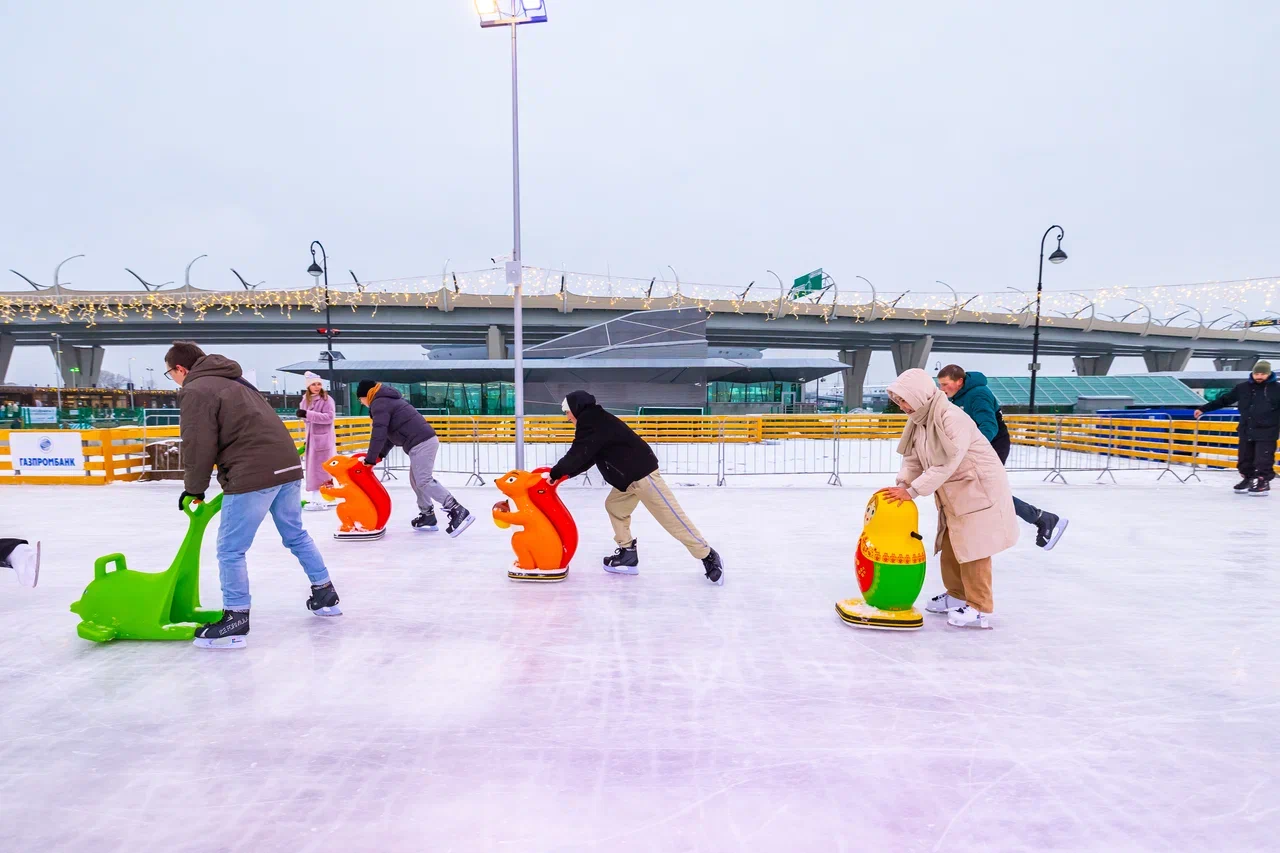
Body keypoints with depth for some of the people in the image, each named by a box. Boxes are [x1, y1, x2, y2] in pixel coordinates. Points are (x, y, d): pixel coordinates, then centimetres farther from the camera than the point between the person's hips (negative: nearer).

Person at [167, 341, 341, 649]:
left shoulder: (195, 391, -2)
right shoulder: (232, 381, 25)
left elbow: (199, 446, -7)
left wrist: (194, 489, 7)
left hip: (253, 474, -9)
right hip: (287, 464, 9)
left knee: (230, 549, 2)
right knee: (296, 535, 21)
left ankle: (236, 617, 7)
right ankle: (325, 594, 30)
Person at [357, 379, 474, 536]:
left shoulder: (379, 403, -4)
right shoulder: (388, 400, 28)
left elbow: (379, 434, -14)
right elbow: (391, 431, 30)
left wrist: (370, 459, -8)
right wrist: (380, 454, 25)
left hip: (420, 444, -10)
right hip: (426, 440, 10)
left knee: (424, 481, -13)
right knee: (416, 480, 18)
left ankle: (459, 512, -22)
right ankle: (428, 517, 23)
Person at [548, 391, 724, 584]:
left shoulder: (592, 422, -14)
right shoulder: (593, 422, 18)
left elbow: (578, 455, -17)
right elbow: (586, 458, 20)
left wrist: (555, 473, -5)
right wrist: (564, 474, 14)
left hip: (642, 473, -11)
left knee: (671, 517, -7)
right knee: (614, 506, 17)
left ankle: (708, 556, 0)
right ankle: (628, 554, 19)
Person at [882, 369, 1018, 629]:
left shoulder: (953, 418, -28)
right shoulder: (919, 419, 0)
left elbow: (945, 465, -30)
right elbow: (912, 458, 1)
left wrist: (912, 491, -29)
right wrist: (902, 484, -15)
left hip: (979, 489, -9)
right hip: (952, 493, 9)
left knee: (972, 549, -4)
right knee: (949, 546, 16)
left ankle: (979, 609, 7)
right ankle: (956, 595, 33)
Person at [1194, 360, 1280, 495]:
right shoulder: (1243, 387, 6)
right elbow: (1224, 400, 12)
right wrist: (1203, 409, 12)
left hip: (1266, 433, -4)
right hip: (1245, 431, 4)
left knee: (1263, 460, -3)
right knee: (1244, 459, 11)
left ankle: (1263, 483, 8)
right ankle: (1248, 479, 25)